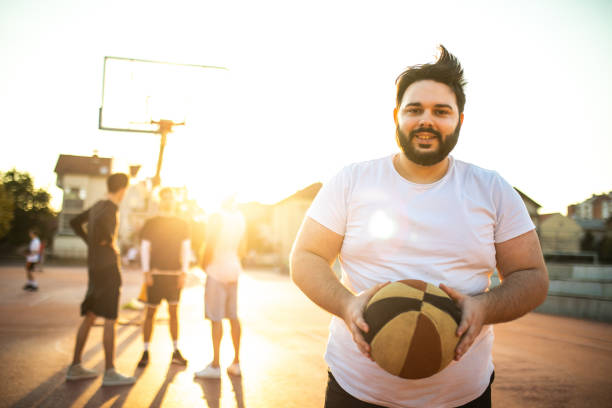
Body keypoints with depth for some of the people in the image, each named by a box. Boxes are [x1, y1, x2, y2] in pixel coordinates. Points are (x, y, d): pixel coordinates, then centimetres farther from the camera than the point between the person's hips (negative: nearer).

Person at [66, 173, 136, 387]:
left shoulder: (97, 206, 14)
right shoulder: (110, 208, -13)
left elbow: (75, 222, 25)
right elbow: (101, 223, -36)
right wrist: (109, 241, -18)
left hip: (95, 266, 9)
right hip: (108, 266, -9)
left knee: (90, 317, 13)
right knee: (110, 319, -6)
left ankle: (75, 366, 18)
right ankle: (110, 372, -3)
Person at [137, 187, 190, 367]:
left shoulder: (182, 225, 9)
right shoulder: (150, 224, 4)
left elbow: (186, 249, 7)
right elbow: (144, 248, 2)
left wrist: (184, 273, -1)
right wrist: (146, 272, -7)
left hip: (174, 274, 2)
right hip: (155, 273, -2)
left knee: (174, 312, 5)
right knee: (150, 312, 1)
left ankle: (176, 352, 12)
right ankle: (146, 353, 9)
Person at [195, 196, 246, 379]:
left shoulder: (217, 217, -12)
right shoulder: (240, 217, 9)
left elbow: (210, 246, -15)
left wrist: (204, 264, 1)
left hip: (217, 270, -7)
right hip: (233, 269, 7)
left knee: (215, 318, -3)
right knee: (233, 317, 11)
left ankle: (215, 365, 2)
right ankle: (236, 362, 16)